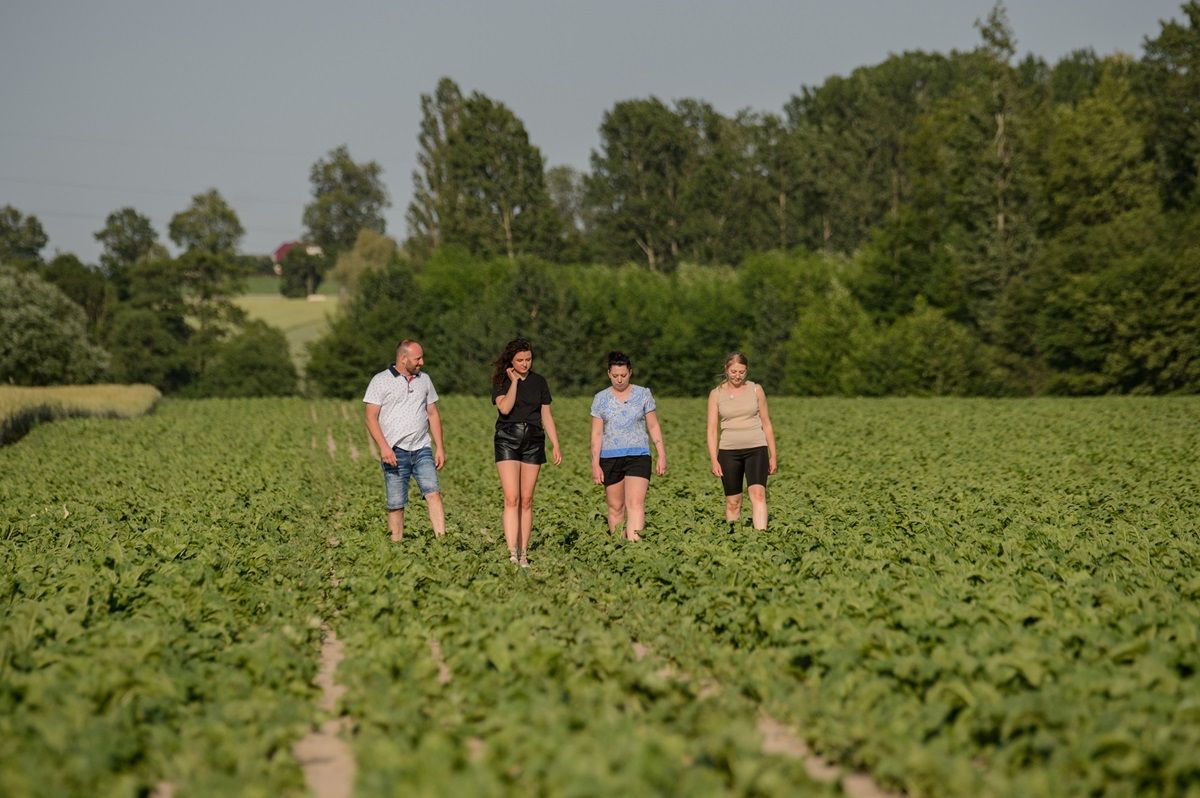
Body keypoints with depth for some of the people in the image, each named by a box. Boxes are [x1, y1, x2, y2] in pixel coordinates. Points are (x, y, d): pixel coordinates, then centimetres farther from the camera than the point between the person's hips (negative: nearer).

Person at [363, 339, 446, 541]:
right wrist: (384, 447, -16)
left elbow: (433, 414, 18)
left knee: (433, 493, -14)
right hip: (395, 452, -3)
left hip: (422, 450, 3)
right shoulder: (381, 381, 0)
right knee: (396, 504, -1)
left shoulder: (424, 380, 15)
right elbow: (371, 417, -5)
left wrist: (440, 447, 10)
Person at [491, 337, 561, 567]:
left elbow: (546, 416, 13)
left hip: (533, 441, 3)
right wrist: (514, 381, -10)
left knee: (526, 500, 3)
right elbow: (505, 408, -16)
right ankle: (512, 554, -20)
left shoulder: (539, 381, 11)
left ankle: (523, 554, 7)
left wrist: (556, 445, 6)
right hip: (508, 439, -3)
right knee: (511, 498, -14)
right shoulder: (501, 381, 2)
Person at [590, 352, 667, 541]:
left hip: (638, 456, -1)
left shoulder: (643, 394, 5)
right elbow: (596, 434, 6)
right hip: (610, 458, 2)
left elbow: (654, 427, 9)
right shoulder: (601, 399, 6)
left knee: (635, 503, -16)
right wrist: (595, 464, 0)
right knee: (615, 507, 5)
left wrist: (661, 455, 3)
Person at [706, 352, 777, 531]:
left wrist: (773, 456, 10)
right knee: (733, 502, 3)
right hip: (729, 451, 1)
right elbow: (712, 430, 3)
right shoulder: (716, 394, 4)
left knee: (758, 493, -19)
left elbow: (766, 424, 11)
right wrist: (714, 460, -6)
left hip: (756, 449, -1)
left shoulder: (756, 390, 5)